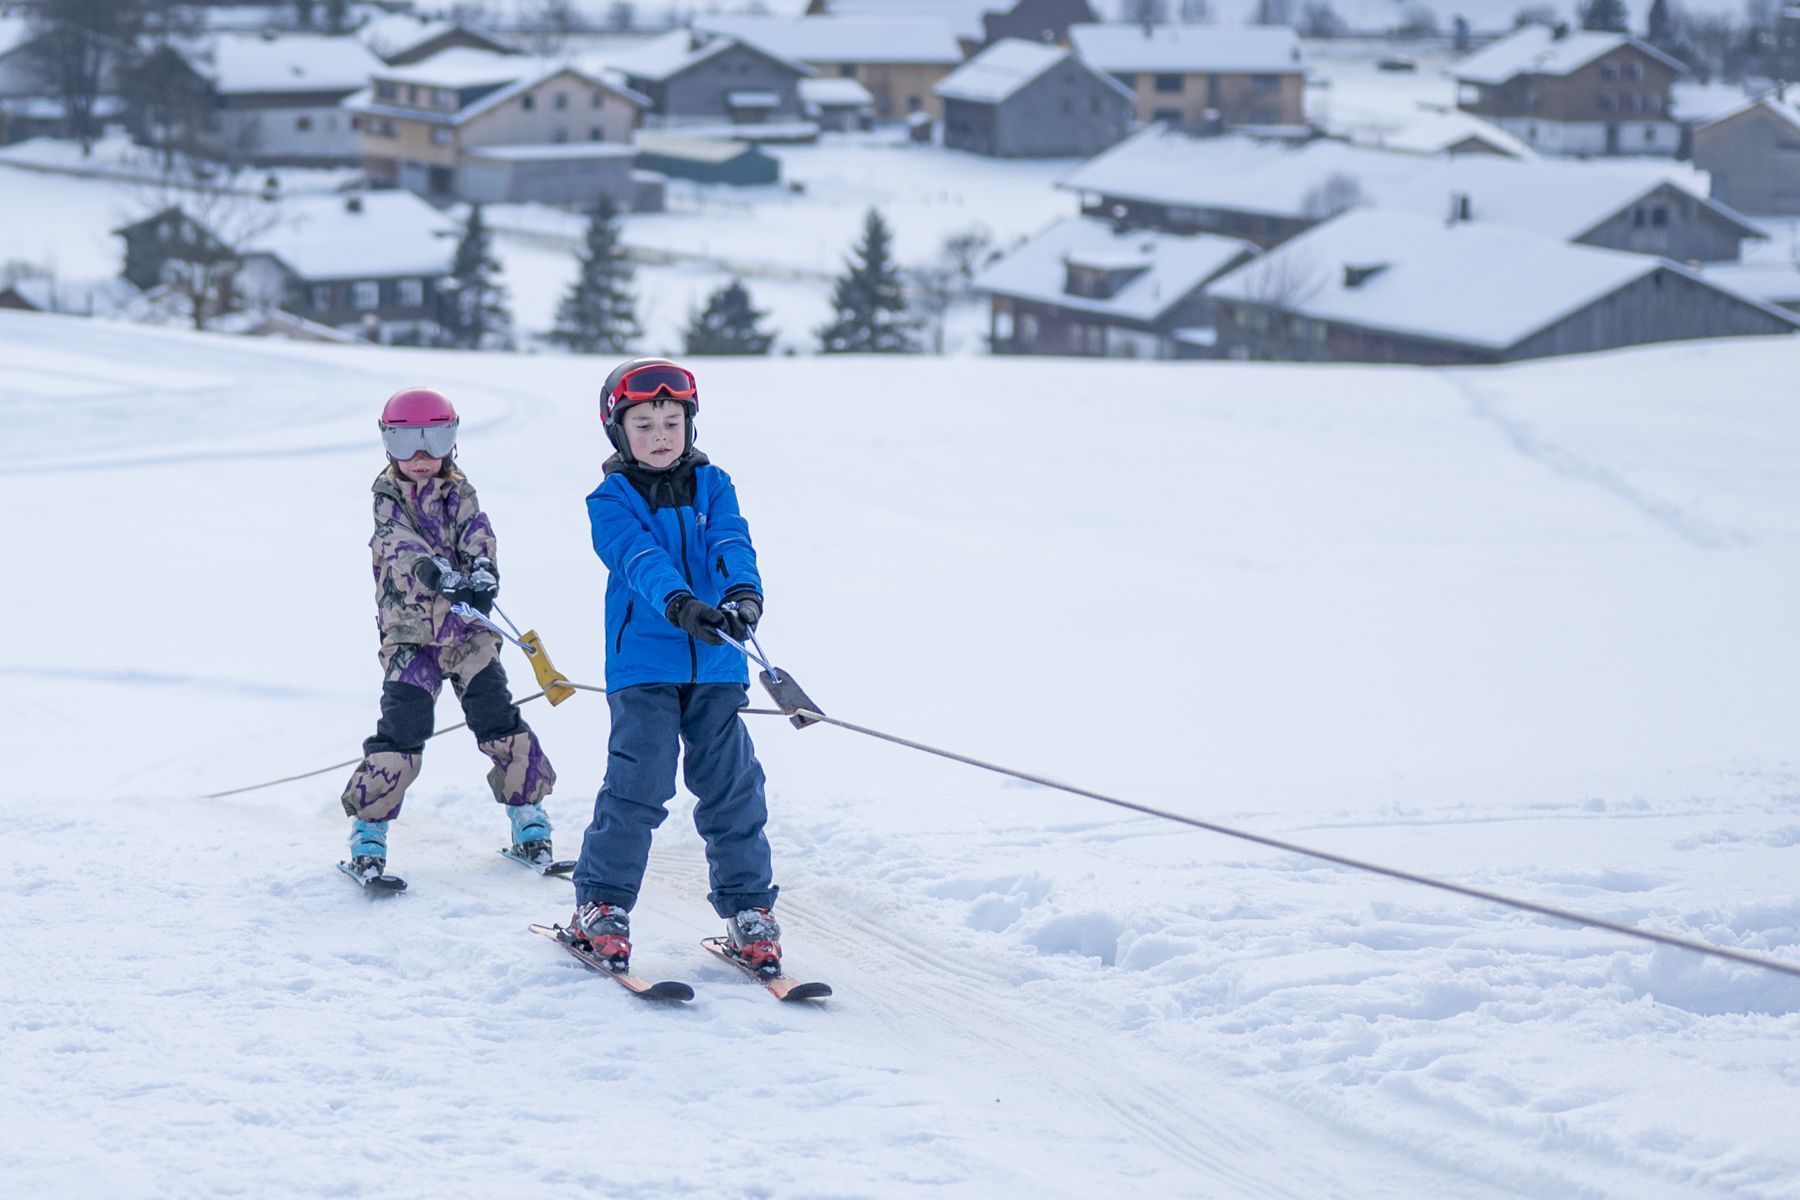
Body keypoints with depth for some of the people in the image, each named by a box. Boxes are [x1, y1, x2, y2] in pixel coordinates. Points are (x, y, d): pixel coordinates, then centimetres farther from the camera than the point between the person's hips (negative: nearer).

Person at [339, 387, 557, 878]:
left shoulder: (460, 493, 7)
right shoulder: (388, 498, 0)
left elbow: (478, 539, -9)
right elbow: (403, 547, -19)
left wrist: (482, 574, -33)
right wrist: (439, 574, -39)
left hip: (467, 626, 2)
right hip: (408, 630, -2)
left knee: (497, 719, -2)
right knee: (401, 728, -12)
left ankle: (529, 817, 12)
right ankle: (367, 830, -1)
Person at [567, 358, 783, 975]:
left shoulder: (713, 486, 10)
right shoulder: (610, 501, 0)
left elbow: (731, 542, -9)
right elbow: (638, 558, -18)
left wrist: (743, 592, -30)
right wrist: (678, 603, -37)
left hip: (716, 665, 3)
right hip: (643, 664, -3)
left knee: (733, 785, 4)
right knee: (639, 783, -10)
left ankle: (748, 907, 15)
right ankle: (601, 904, 4)